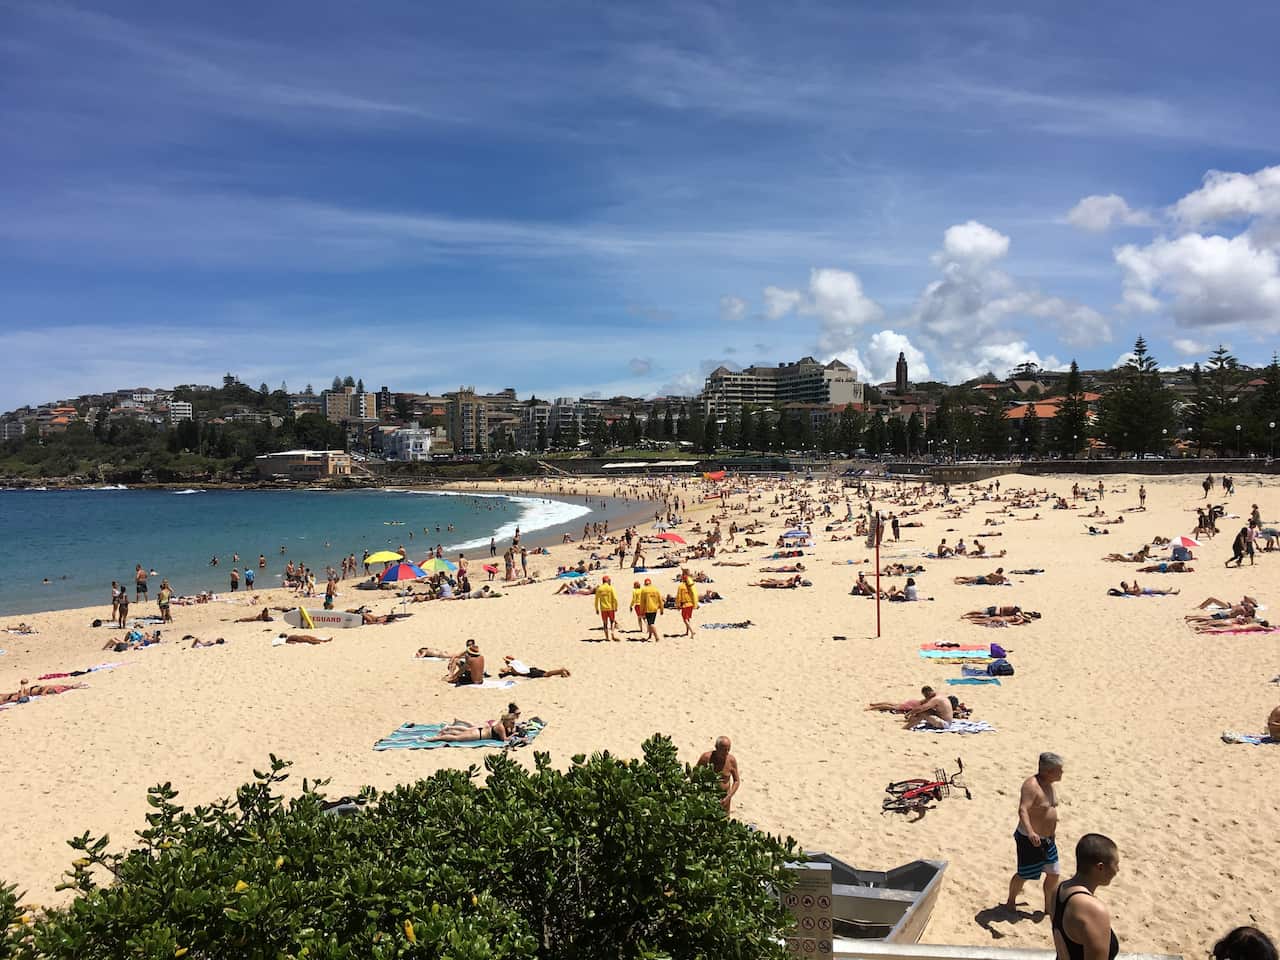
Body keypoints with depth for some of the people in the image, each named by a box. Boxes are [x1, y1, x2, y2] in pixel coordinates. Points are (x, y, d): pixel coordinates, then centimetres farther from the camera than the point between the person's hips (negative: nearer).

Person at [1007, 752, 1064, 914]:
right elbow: (1022, 810, -36)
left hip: (1047, 839, 8)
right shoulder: (1031, 785, -25)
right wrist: (1030, 832, -49)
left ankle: (1049, 907, 31)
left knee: (1053, 874, 13)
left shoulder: (1050, 784, 3)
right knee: (1023, 875, 6)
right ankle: (1010, 903, 28)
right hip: (1030, 840, -8)